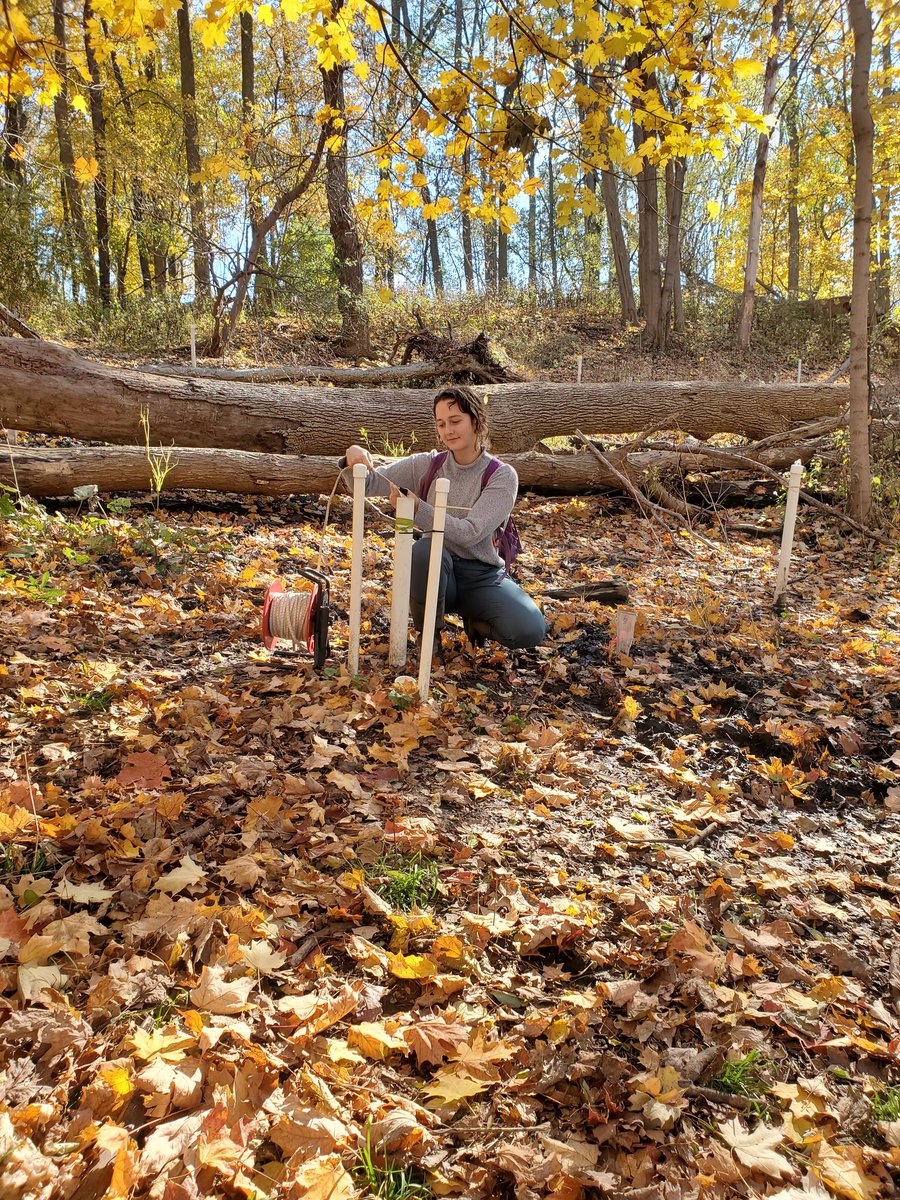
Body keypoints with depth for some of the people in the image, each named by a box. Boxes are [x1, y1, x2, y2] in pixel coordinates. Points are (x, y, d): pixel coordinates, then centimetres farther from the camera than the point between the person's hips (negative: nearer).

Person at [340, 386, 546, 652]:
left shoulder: (502, 476, -9)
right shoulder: (427, 465, 0)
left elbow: (470, 533, -22)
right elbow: (369, 484, -2)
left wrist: (417, 509, -35)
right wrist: (356, 460, -25)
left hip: (482, 576, -1)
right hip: (435, 571, 1)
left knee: (529, 632, -26)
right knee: (426, 548, -36)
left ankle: (474, 620, 10)